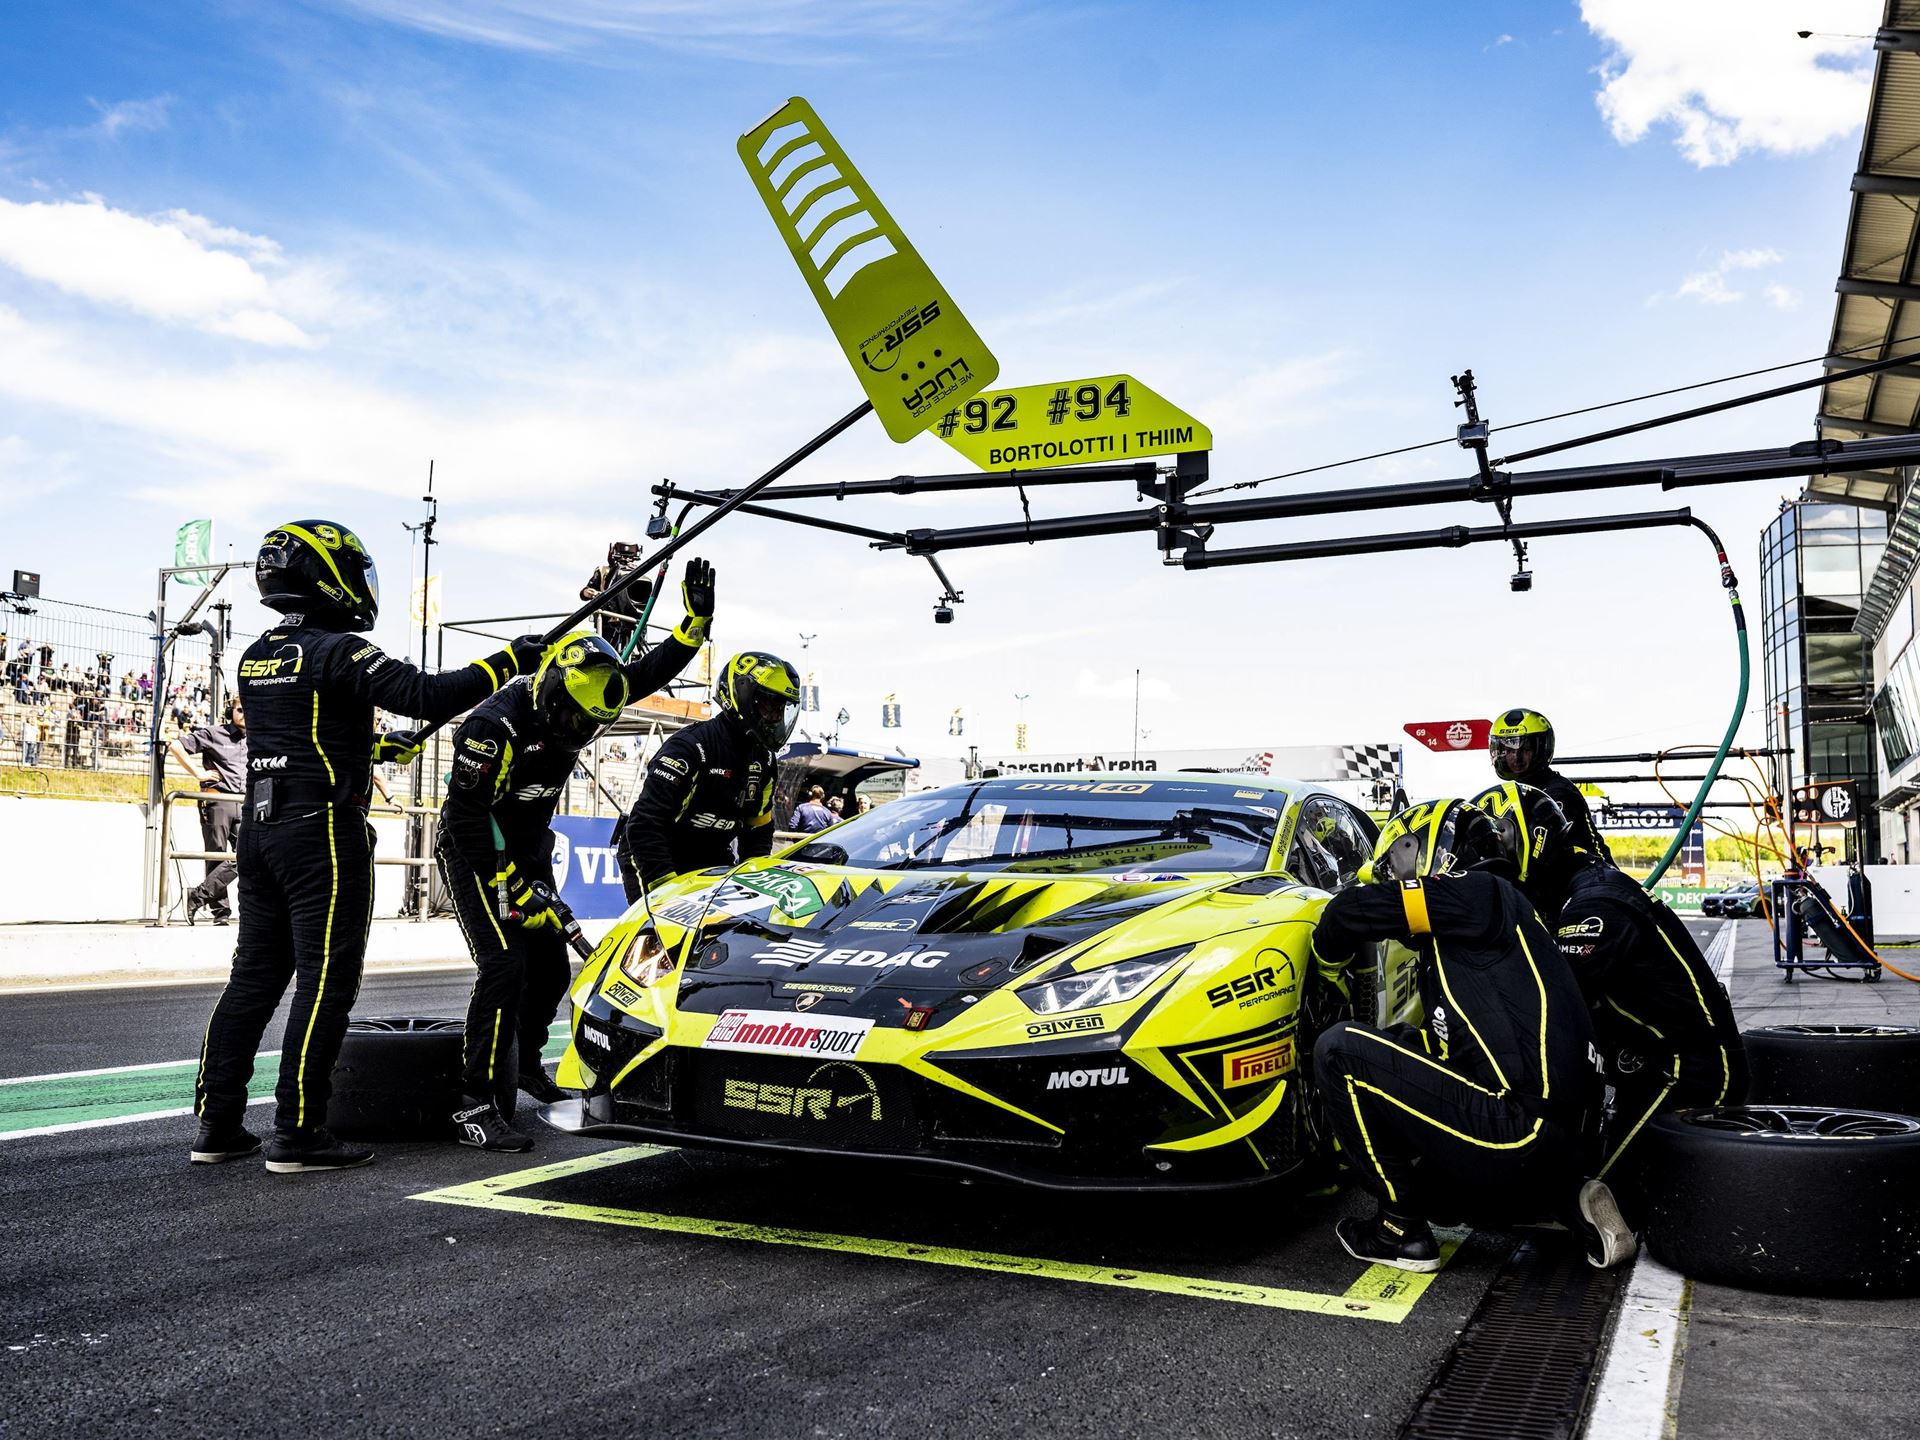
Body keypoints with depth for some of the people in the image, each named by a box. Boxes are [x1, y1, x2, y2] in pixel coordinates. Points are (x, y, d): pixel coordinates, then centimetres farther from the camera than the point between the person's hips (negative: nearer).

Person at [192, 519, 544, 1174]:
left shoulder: (257, 656, 13)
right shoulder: (338, 652, -12)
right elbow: (429, 695, -22)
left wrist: (380, 746, 34)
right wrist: (510, 660, -14)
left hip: (261, 826, 8)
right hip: (324, 830, -8)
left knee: (255, 974, 13)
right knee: (325, 981, -3)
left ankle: (216, 1125, 17)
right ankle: (297, 1135, 0)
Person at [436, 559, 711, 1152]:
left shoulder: (579, 699, -7)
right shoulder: (497, 725, -28)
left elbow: (653, 671, -1)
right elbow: (467, 815, -26)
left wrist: (697, 619, -14)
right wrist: (515, 888, -25)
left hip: (531, 853, 8)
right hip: (475, 856, -8)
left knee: (551, 965, 12)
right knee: (504, 967, -20)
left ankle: (527, 1066, 37)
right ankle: (475, 1105, -15)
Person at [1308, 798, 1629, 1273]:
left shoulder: (1481, 893, -4)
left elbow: (1353, 910, -9)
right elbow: (1449, 1042, 28)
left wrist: (1329, 966, 11)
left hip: (1519, 1129, -10)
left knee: (1339, 1050, -11)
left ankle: (1402, 1230, -3)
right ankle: (1572, 1204, 15)